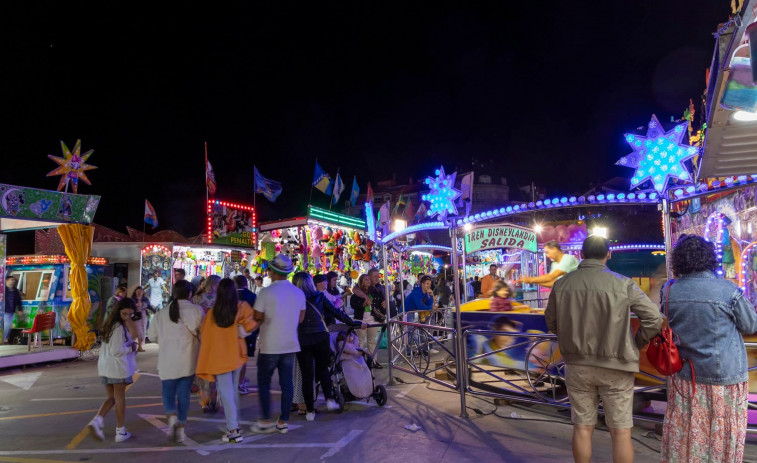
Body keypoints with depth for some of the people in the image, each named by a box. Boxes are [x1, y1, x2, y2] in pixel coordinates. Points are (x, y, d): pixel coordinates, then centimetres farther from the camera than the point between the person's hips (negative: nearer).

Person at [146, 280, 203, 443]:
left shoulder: (161, 314, -1)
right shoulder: (196, 310, -9)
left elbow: (153, 336, 8)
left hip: (167, 361, 1)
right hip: (188, 361, -1)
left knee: (168, 392, 14)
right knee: (184, 394, 11)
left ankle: (172, 417, -11)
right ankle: (180, 428, 13)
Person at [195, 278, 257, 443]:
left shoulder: (211, 313, -7)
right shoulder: (241, 307, -9)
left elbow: (204, 336, 0)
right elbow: (251, 325, -20)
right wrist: (240, 331, -1)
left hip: (219, 358, -2)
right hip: (236, 355, 2)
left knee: (226, 393, 1)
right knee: (233, 391, 18)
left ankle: (233, 430, -1)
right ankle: (235, 424, 26)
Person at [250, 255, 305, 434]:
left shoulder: (266, 292, -14)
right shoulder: (299, 293, 3)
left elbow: (257, 318, -10)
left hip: (269, 346, -5)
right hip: (290, 345, 5)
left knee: (264, 383, 10)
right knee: (286, 383, 9)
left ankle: (266, 421, 12)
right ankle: (283, 422, 15)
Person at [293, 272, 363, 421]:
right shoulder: (319, 296, 1)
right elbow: (336, 313, 5)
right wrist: (354, 323, 13)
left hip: (302, 340, -1)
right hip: (321, 338, 1)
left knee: (307, 375, 8)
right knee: (323, 369, 22)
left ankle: (310, 411, 12)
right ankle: (329, 399, 8)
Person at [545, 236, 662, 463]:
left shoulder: (562, 284, -3)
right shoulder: (623, 284, -10)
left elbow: (551, 322, 8)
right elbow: (654, 319, -8)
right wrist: (635, 345, 8)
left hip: (577, 365, 2)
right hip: (615, 365, -2)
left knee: (582, 427, 13)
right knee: (621, 431, 9)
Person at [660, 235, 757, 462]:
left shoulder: (669, 291, -6)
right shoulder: (728, 291, -15)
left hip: (685, 377, 3)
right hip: (723, 377, -3)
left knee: (684, 437, 15)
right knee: (721, 436, 12)